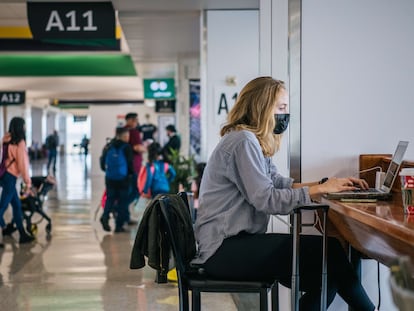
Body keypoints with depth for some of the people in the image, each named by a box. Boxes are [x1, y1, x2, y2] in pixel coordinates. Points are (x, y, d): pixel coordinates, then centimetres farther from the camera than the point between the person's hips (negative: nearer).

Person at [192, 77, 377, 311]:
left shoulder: (255, 143, 18)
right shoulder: (243, 141, -14)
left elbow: (281, 184, 10)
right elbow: (266, 199, -20)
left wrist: (329, 184, -3)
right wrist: (320, 190, -15)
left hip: (238, 242, 10)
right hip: (224, 250, -10)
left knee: (326, 280, -2)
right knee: (328, 249, -16)